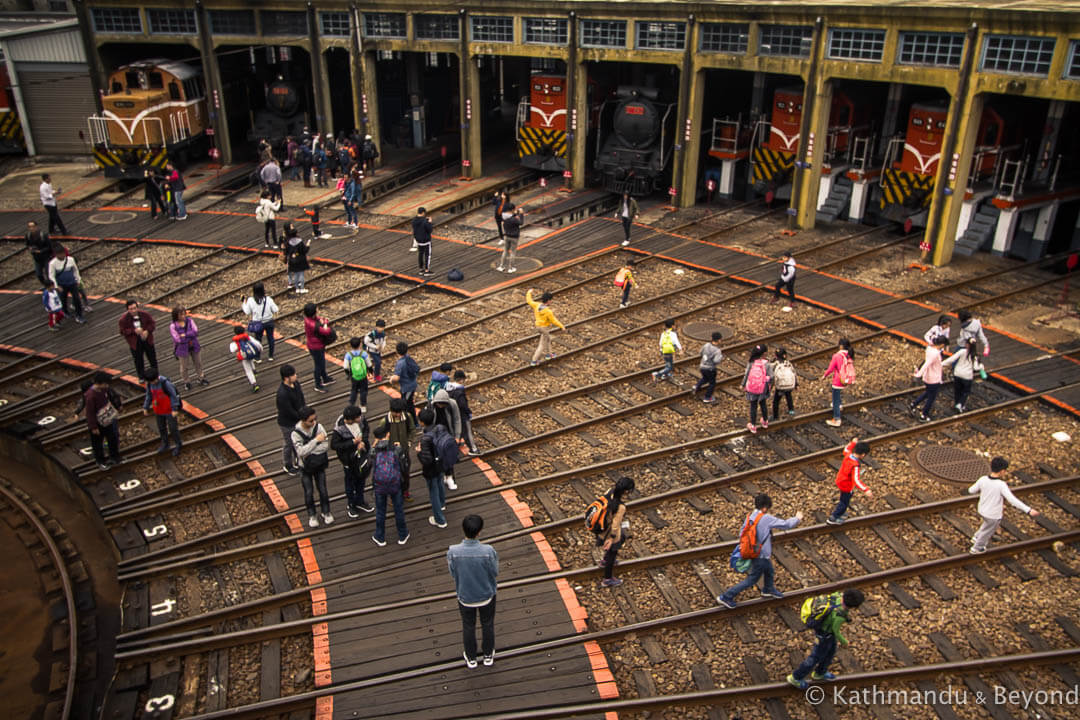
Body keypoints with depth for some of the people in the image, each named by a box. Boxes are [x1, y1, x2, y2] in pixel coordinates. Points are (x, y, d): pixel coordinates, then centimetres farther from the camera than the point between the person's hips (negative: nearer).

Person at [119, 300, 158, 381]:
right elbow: (123, 331, -14)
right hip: (135, 343, -2)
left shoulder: (145, 314, -12)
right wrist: (134, 331, -28)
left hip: (147, 340, 2)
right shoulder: (124, 319, -17)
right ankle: (141, 377, 30)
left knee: (152, 358, 16)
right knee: (138, 360, 10)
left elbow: (151, 323, -1)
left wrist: (147, 331, -20)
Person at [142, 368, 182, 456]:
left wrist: (175, 409, -20)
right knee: (161, 428, 19)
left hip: (169, 410, -5)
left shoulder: (165, 382, -27)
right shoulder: (149, 384, -9)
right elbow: (149, 396, 6)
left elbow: (173, 395, -20)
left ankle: (178, 444, 26)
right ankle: (165, 444, 39)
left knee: (173, 428, 6)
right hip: (158, 410, 5)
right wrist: (145, 408, 5)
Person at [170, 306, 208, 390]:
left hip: (194, 347, 3)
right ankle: (186, 382, 35)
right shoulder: (173, 326, -17)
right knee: (184, 367, 13)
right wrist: (190, 335, -17)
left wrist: (185, 335, -26)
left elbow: (196, 332, -20)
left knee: (198, 363, 20)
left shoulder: (190, 321, -9)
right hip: (183, 349, -3)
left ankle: (201, 378, 41)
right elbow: (177, 339, -24)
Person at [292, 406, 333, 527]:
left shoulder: (318, 426, -16)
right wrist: (316, 440, -33)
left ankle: (326, 512, 32)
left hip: (319, 465, 2)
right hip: (305, 467, -2)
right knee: (309, 492, 10)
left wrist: (308, 452, -23)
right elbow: (301, 451, -31)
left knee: (323, 490, 11)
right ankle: (312, 515, 31)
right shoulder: (296, 433, -23)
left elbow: (325, 445, -18)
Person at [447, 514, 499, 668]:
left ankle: (471, 658, 46)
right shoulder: (488, 551, -31)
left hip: (465, 596, 0)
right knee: (487, 625, 27)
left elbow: (453, 574, -12)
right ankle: (488, 655, 47)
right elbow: (495, 573, -14)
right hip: (486, 595, 0)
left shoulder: (453, 552, -28)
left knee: (468, 627, 26)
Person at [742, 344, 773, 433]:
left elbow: (746, 375, -14)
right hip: (763, 389, 1)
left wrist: (743, 385, 1)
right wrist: (770, 386, 3)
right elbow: (771, 377, -15)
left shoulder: (751, 363, -17)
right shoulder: (766, 364, -17)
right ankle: (765, 422, 44)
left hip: (752, 389, -1)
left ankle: (753, 426, 26)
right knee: (763, 404, 25)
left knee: (753, 407, 14)